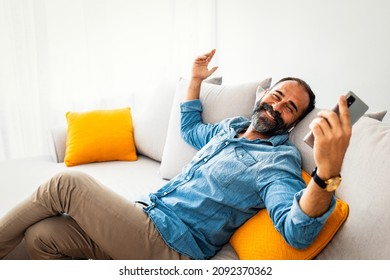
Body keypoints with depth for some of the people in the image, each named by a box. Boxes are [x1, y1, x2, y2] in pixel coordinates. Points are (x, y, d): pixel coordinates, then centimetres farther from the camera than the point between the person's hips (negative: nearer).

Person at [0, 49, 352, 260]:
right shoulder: (229, 127, 14)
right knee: (39, 236, -8)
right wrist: (195, 79, 24)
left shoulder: (279, 161, -10)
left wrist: (328, 172, -46)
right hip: (149, 217, 8)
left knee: (68, 183, -14)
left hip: (172, 246, -7)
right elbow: (190, 128, 34)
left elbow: (298, 233, -28)